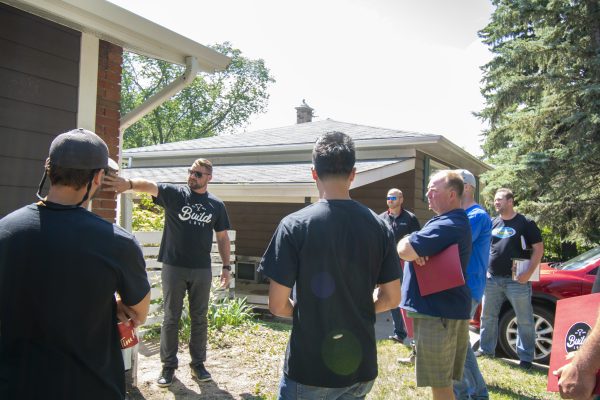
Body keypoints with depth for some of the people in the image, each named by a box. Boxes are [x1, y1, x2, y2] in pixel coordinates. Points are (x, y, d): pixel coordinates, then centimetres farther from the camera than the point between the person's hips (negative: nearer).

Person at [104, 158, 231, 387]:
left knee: (199, 319, 11)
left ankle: (198, 363, 25)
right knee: (171, 319, 8)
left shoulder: (216, 205, 3)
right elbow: (150, 185, -23)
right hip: (174, 267, -1)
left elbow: (222, 238, 9)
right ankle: (169, 365, 22)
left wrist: (226, 267, 5)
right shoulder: (174, 194, -4)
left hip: (202, 270, 2)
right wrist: (130, 184, -45)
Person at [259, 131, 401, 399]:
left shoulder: (294, 225, -15)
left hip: (309, 369, -4)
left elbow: (277, 305, -13)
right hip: (361, 367, 4)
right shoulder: (378, 226, -4)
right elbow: (392, 298, 2)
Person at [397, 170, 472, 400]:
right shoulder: (454, 221, 16)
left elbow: (404, 250, -29)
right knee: (442, 380, 21)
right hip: (443, 308, 10)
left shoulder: (447, 225, -21)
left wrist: (406, 243, -5)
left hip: (438, 312, -10)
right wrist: (416, 250, -7)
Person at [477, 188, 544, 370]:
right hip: (492, 279, 5)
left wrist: (528, 273, -13)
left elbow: (538, 249, -4)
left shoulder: (525, 223, -2)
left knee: (524, 320, 2)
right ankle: (486, 349, 24)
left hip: (517, 280, -5)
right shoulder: (492, 223, 11)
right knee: (487, 316, 11)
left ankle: (526, 357, 12)